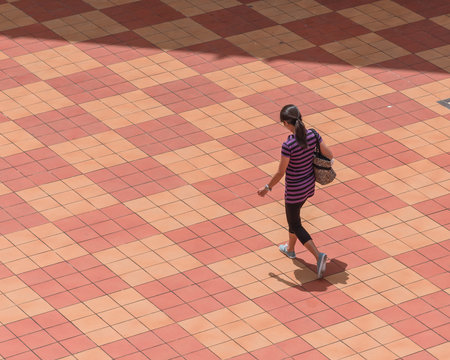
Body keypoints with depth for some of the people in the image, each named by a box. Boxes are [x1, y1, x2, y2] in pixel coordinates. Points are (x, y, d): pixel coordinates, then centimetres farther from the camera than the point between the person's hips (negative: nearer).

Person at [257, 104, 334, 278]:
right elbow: (329, 155, -2)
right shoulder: (312, 135, -13)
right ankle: (290, 249, 51)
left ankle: (318, 256, -3)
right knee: (293, 215, 32)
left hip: (294, 189, -7)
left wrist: (267, 188, -5)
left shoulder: (288, 145, -31)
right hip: (309, 184, 7)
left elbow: (280, 173, -21)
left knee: (295, 225, 11)